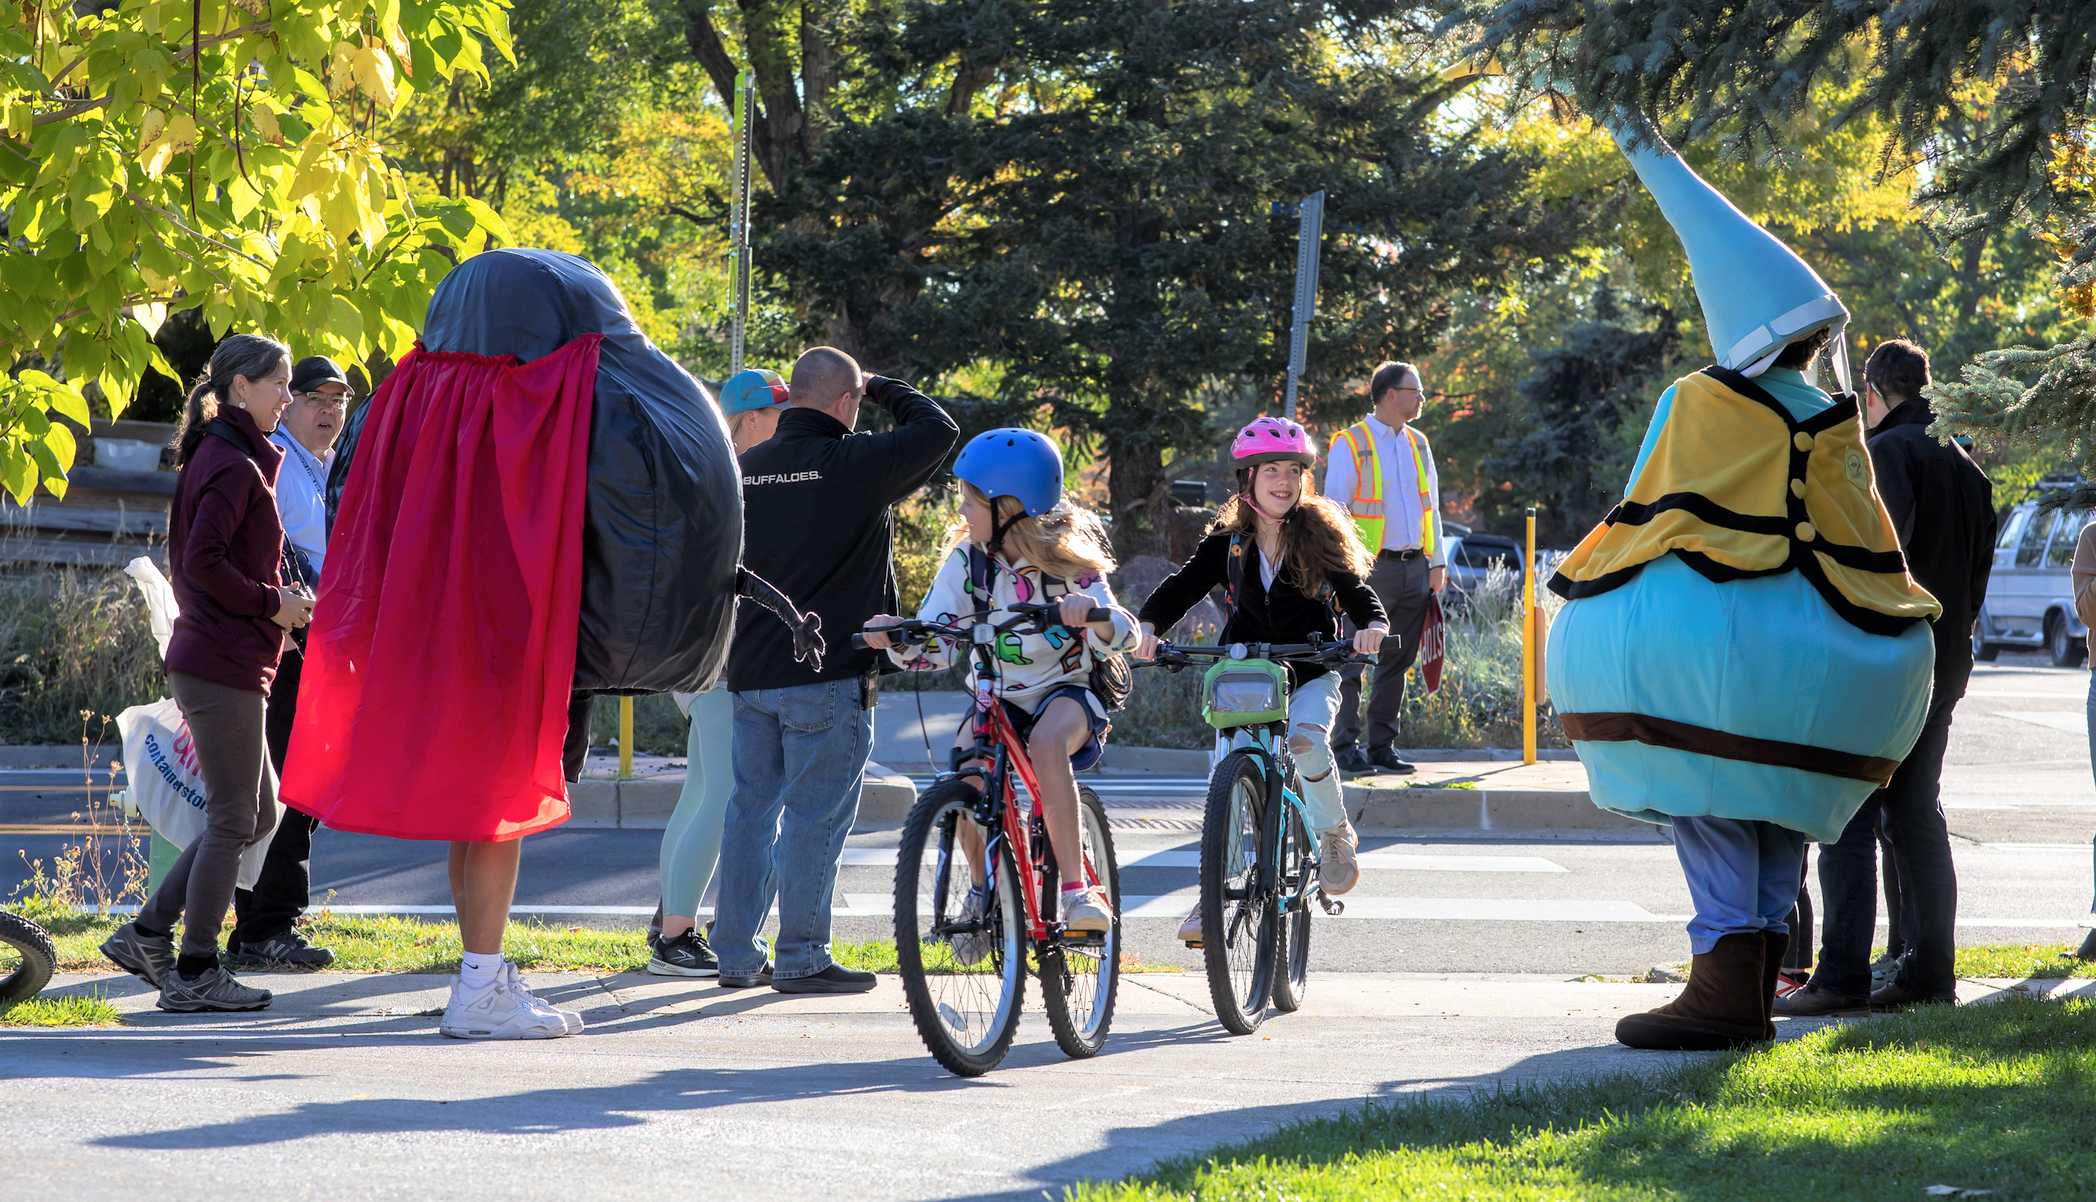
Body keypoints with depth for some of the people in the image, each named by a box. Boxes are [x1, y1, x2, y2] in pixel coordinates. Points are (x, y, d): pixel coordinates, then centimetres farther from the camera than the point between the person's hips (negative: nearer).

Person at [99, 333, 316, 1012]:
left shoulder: (215, 458, 17)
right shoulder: (237, 466, -14)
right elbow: (202, 564, -23)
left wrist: (273, 601, 14)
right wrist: (273, 603, -12)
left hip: (202, 660, 10)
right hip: (225, 666, -10)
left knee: (257, 814, 14)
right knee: (234, 819, -3)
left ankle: (147, 935, 14)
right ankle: (195, 974, 3)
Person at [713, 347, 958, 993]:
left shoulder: (744, 467, 9)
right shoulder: (855, 464, -13)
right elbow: (939, 430, -8)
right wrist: (882, 388, 7)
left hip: (750, 672, 7)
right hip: (828, 673, -7)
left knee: (751, 807, 11)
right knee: (816, 813, -2)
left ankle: (736, 956, 13)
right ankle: (802, 958, 0)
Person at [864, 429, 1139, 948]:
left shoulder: (1067, 561, -11)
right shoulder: (967, 559, -2)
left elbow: (1124, 635, -19)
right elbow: (934, 644, -2)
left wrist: (1091, 613, -42)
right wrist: (898, 640, -25)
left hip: (1067, 690, -3)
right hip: (999, 696, 3)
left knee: (1047, 742, -38)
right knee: (969, 755, -30)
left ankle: (1075, 890, -35)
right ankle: (984, 889, -6)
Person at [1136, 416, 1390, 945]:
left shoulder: (1320, 534, -4)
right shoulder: (1227, 542, 1)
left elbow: (1355, 590, -10)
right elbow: (1184, 585, -5)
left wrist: (1372, 625, -33)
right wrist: (1147, 624, -25)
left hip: (1310, 674, -2)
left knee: (1306, 740, -31)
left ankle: (1335, 835, -6)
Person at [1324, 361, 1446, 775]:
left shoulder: (1417, 445, 15)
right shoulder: (1351, 444, -4)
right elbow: (1334, 508, -6)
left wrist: (1437, 563, 13)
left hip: (1414, 569, 6)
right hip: (1371, 569, -6)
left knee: (1397, 663, 8)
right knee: (1352, 663, -7)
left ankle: (1381, 746, 14)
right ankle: (1346, 747, -5)